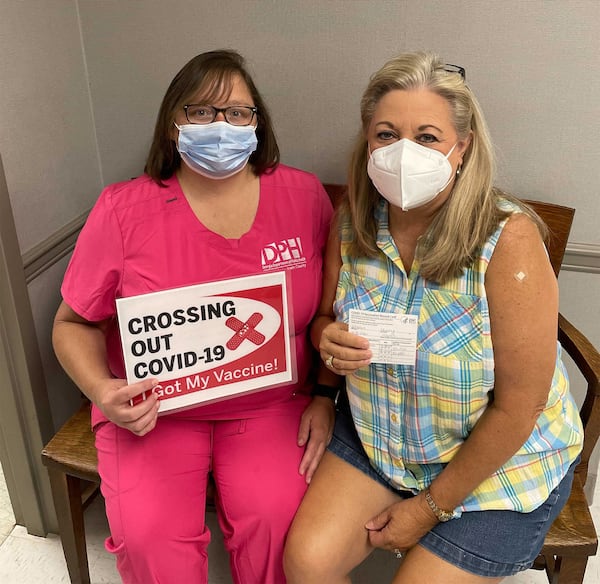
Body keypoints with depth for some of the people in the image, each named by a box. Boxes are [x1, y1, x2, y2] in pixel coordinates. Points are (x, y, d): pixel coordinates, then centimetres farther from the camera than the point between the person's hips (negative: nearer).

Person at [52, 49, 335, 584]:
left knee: (278, 518, -20)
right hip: (154, 410, 0)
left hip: (271, 404, 1)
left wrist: (325, 398, 0)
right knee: (150, 536, -20)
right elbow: (74, 323, 4)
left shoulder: (303, 195, -2)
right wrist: (102, 390, -15)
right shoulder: (123, 209, -6)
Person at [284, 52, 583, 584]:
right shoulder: (352, 223, -10)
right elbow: (326, 319, 7)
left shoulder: (509, 240, -25)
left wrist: (430, 507, -12)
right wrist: (329, 341, -19)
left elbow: (516, 409, -20)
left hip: (500, 461, -3)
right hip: (377, 434, 4)